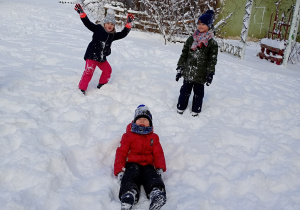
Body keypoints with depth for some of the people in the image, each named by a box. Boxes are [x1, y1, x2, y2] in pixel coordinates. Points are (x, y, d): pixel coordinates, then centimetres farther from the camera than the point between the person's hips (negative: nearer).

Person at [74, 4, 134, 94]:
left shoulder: (113, 35, 8)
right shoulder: (98, 29, -4)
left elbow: (123, 34, 6)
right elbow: (88, 23, -10)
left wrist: (128, 23, -4)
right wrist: (82, 13, -20)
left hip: (102, 58, 6)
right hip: (92, 55, -6)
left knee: (107, 70, 17)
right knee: (89, 71, -17)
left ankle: (102, 85, 37)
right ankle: (81, 89, -12)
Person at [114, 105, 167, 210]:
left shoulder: (154, 137, 22)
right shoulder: (128, 136, 14)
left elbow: (158, 153, 14)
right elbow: (121, 153, 7)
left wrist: (160, 168, -6)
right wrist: (119, 170, -9)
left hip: (148, 165, 2)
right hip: (132, 164, -1)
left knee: (153, 177, -33)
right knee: (130, 177, -36)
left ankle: (157, 192, -64)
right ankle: (129, 193, -65)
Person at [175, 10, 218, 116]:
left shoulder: (212, 43, -3)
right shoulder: (191, 39, 4)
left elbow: (212, 60, -2)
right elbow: (184, 54, 8)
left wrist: (210, 74, -7)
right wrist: (180, 68, 5)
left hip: (201, 74, -2)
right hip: (188, 72, 2)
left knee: (198, 92, 10)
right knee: (185, 90, 11)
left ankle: (196, 110, 25)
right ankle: (180, 107, 26)